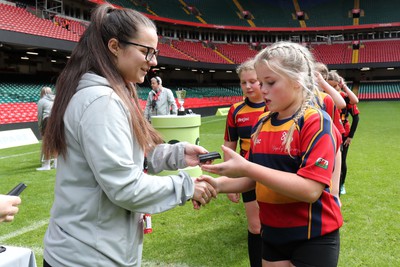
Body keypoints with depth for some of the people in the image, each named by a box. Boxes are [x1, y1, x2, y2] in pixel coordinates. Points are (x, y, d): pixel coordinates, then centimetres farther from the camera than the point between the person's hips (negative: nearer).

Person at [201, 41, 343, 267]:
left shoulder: (316, 122, -17)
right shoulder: (262, 124, 3)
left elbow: (310, 189, -27)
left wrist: (246, 168, -30)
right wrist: (220, 185, -9)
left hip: (313, 238, -6)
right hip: (272, 234, 6)